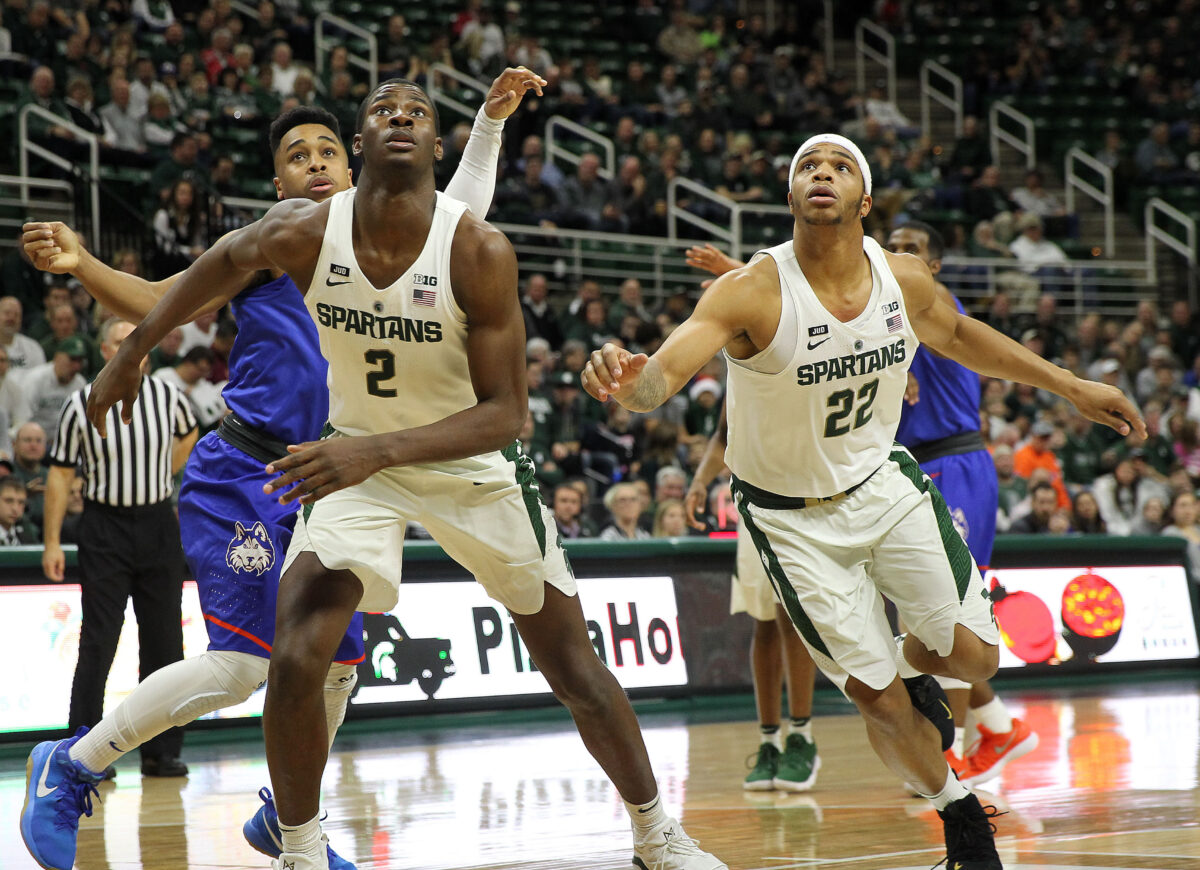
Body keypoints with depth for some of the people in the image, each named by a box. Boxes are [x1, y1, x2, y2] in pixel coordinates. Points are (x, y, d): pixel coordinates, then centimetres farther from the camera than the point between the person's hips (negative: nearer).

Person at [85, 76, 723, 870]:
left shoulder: (480, 252, -27)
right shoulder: (306, 234, -19)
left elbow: (505, 412, -26)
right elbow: (223, 262, 6)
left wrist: (377, 450, -39)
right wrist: (133, 353, 13)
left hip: (476, 468, -1)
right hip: (360, 461, 1)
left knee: (574, 666, 7)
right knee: (295, 660, -19)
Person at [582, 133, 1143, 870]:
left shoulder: (905, 279, -12)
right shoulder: (752, 293, -27)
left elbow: (957, 336, 11)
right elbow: (664, 373, -40)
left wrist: (1070, 386, 13)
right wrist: (629, 381, -64)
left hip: (883, 481, 4)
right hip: (794, 517, -4)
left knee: (974, 656, 1)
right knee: (879, 702, -2)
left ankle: (913, 668, 38)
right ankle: (956, 809, 27)